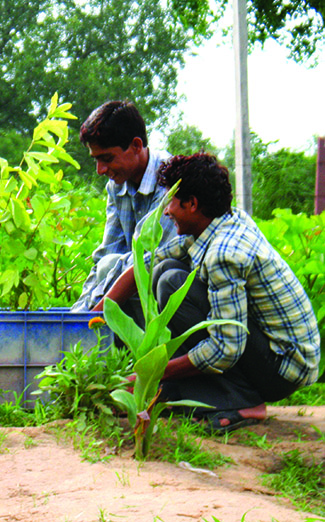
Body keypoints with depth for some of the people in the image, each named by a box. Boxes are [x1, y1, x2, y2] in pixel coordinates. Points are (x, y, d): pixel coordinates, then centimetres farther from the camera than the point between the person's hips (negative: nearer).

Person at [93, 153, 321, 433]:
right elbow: (147, 264, 13)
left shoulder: (224, 255, -25)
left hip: (284, 371, -9)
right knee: (166, 268, 7)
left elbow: (226, 351, -26)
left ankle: (239, 400, -16)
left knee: (174, 283, -19)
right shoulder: (233, 219, 3)